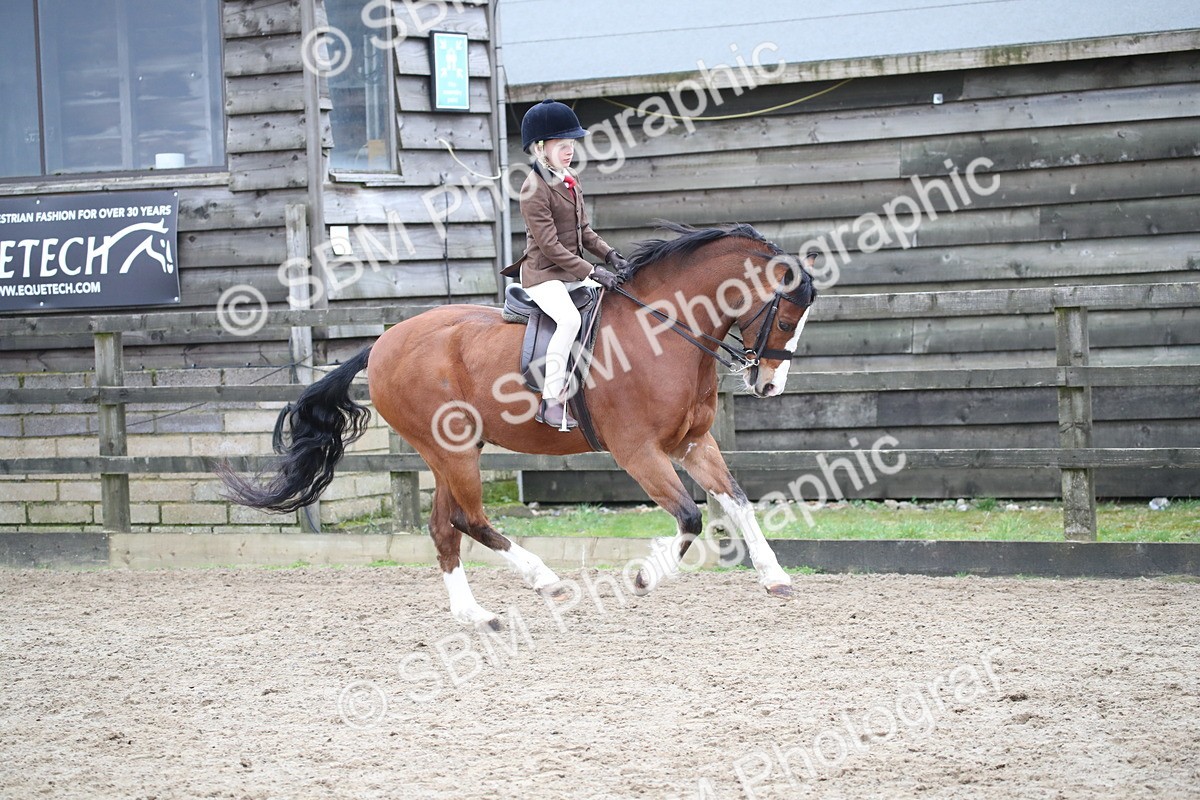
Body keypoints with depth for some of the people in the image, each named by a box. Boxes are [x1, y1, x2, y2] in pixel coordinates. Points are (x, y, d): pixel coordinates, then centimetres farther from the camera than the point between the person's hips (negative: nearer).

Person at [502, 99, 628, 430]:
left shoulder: (571, 182, 12)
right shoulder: (534, 190, -16)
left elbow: (584, 230, 18)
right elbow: (550, 246, -21)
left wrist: (609, 255, 0)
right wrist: (593, 273, -23)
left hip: (575, 274, 9)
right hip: (543, 275, -9)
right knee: (570, 318, -33)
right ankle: (551, 402, -31)